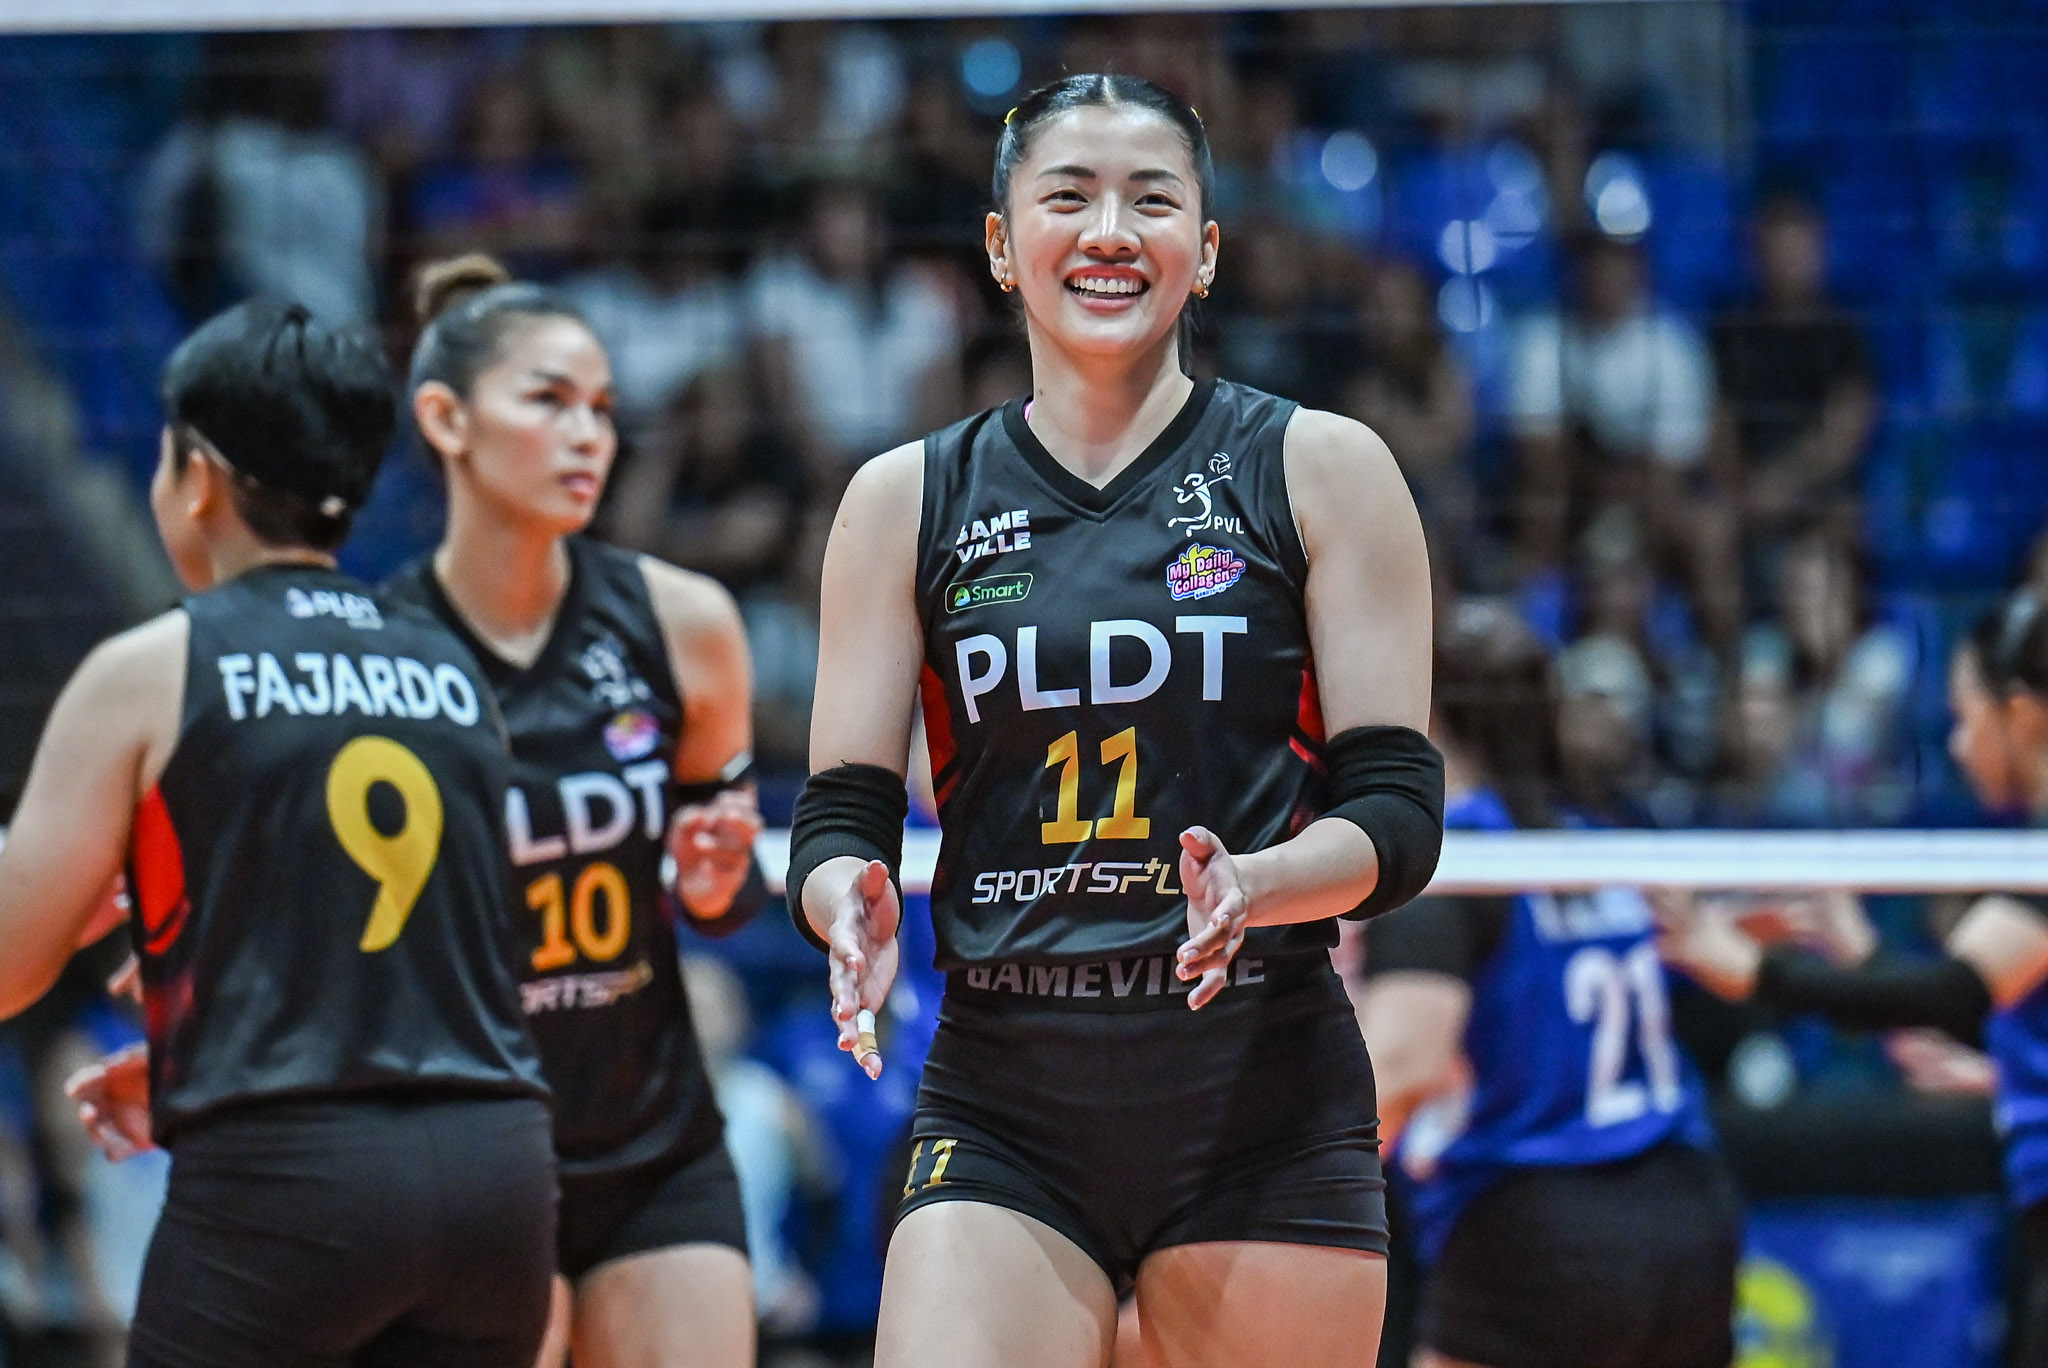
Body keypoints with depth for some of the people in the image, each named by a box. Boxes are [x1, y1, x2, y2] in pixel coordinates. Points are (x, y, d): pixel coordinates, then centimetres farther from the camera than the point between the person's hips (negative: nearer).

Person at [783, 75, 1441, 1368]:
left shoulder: (1321, 470, 4)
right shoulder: (909, 499, 9)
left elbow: (1399, 805, 1)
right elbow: (841, 814, 9)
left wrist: (1253, 889, -20)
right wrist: (853, 905, -15)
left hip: (1261, 1101, -1)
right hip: (1002, 1105, 1)